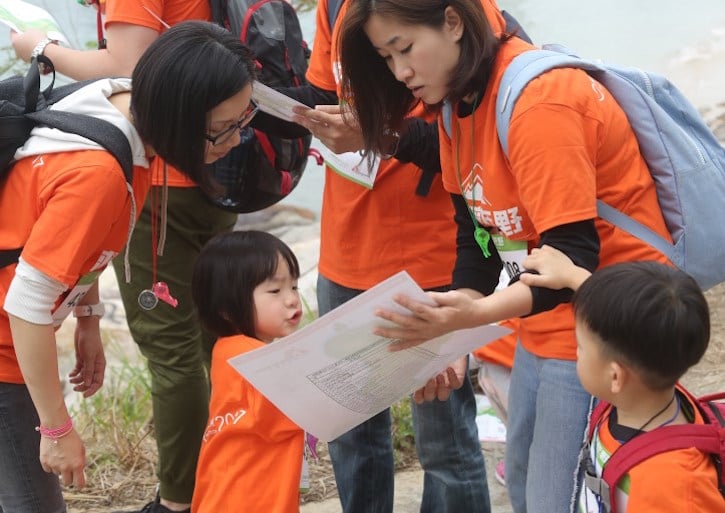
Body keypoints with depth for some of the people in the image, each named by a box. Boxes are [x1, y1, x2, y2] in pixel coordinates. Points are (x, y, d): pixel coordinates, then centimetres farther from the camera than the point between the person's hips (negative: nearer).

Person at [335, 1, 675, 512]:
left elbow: (574, 256, -27)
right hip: (544, 326, 9)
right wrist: (453, 333, -7)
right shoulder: (459, 97, 4)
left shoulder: (538, 101, -24)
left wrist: (473, 313, -40)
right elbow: (479, 232, 7)